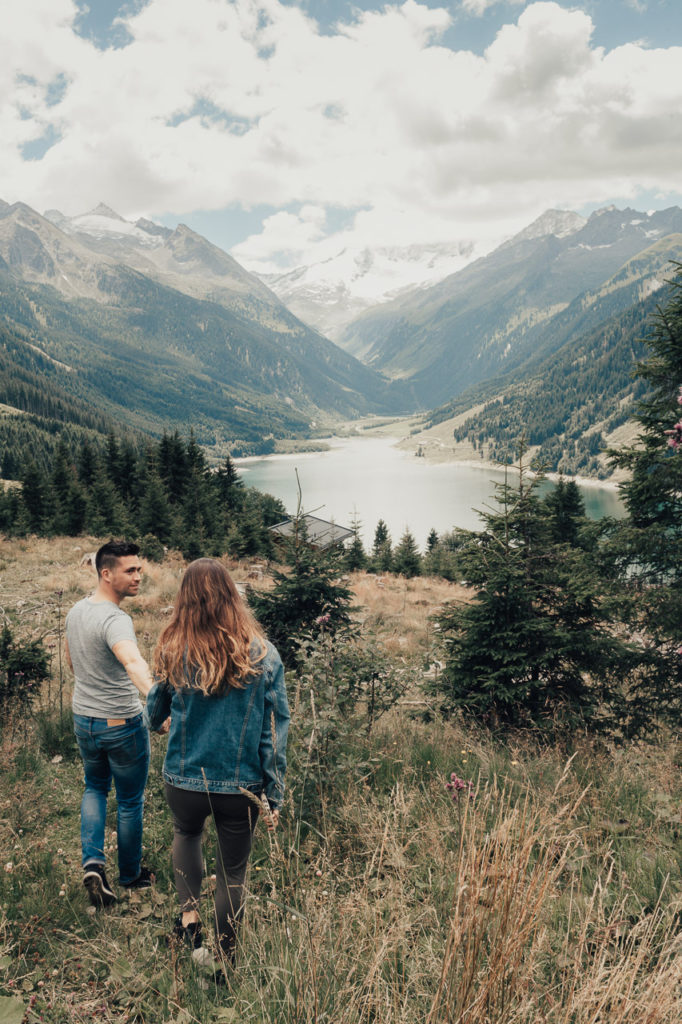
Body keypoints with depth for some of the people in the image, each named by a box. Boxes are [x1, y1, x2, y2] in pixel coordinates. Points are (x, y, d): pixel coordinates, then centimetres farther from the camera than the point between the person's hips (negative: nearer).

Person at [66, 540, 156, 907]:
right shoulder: (115, 619, -27)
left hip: (83, 721, 7)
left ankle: (92, 862, 14)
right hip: (122, 725, -7)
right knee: (130, 802, 13)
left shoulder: (75, 611, 0)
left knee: (95, 788, 28)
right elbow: (133, 662, -47)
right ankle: (130, 874, 30)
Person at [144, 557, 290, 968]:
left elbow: (153, 717, 3)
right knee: (233, 873, 20)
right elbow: (276, 730, -9)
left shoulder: (174, 653, -12)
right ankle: (226, 963, 34)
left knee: (186, 833, 34)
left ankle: (189, 914, 22)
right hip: (242, 788, 0)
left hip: (184, 783, 1)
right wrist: (275, 796, 0)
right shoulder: (263, 655, -13)